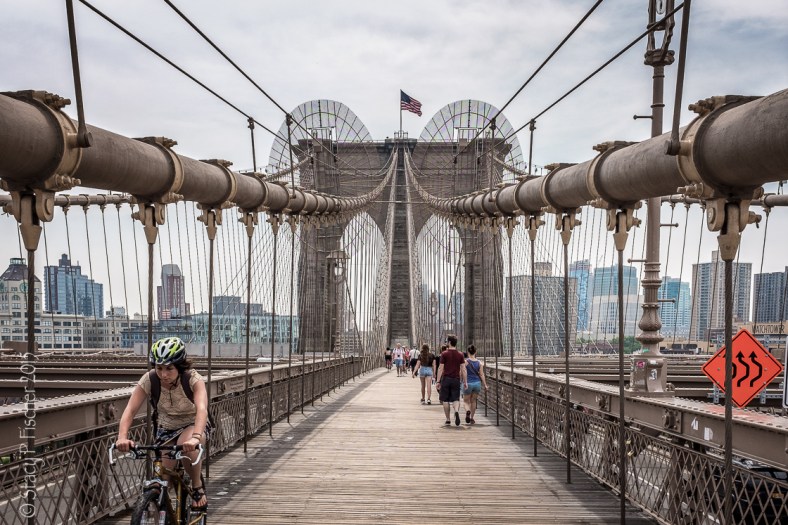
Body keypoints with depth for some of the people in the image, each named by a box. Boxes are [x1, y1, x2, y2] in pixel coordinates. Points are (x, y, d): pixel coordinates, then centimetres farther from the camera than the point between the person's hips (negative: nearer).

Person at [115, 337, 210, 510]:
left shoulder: (193, 379, -28)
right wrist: (122, 437, -47)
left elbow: (201, 409, -44)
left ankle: (197, 486, -10)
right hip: (166, 429, 3)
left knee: (186, 446, -36)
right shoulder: (149, 380, -21)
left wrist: (195, 437, -61)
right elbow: (130, 410, -28)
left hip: (193, 425, -3)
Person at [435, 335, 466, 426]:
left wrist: (438, 381, -1)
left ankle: (448, 420, 9)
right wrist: (465, 382, 6)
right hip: (456, 379, 2)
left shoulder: (444, 354, -5)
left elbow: (441, 368, -6)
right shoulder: (460, 354, 3)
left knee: (445, 400, 8)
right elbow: (463, 369, 1)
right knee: (455, 399, 6)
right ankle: (456, 411, -24)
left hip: (446, 379, -2)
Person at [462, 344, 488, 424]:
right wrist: (485, 385, 4)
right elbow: (481, 374, -1)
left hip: (468, 383, -3)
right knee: (473, 401, 18)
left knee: (467, 401, 11)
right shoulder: (479, 363, 0)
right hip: (477, 383, 3)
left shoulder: (465, 362, -8)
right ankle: (472, 418, 20)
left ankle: (468, 411, -22)